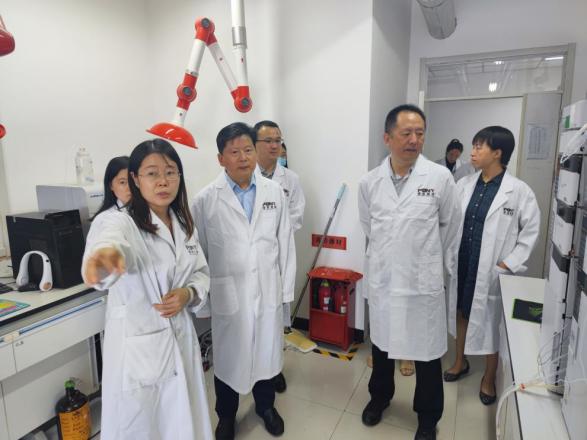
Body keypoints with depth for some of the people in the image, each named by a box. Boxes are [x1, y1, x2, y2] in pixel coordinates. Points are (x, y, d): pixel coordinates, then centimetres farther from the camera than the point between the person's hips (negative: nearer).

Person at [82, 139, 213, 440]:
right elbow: (109, 237, -40)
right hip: (137, 348, -5)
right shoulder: (119, 220, -16)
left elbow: (201, 272, 10)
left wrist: (188, 294, -12)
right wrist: (107, 255, -64)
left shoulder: (184, 224, 2)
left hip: (180, 341, 5)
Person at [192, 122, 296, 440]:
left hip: (267, 290, 2)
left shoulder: (274, 192, -2)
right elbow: (197, 251, -4)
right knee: (228, 356, 16)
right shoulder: (206, 199, -9)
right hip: (228, 293, -2)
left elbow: (286, 243, 2)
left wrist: (286, 288, 3)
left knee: (266, 351, 19)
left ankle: (265, 405, 47)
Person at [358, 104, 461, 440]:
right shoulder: (369, 182, -4)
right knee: (381, 345, 21)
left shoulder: (440, 177, -11)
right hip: (381, 280, 3)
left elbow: (450, 228, 3)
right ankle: (380, 397, 47)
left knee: (427, 354, 13)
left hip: (424, 283, -2)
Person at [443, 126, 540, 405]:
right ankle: (460, 362, 42)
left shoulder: (518, 191, -12)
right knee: (462, 313, 19)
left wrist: (509, 264, -11)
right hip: (461, 264, 4)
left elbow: (531, 230, -6)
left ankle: (489, 378, 33)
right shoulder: (464, 185, -1)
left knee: (491, 322, 10)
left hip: (491, 271, -4)